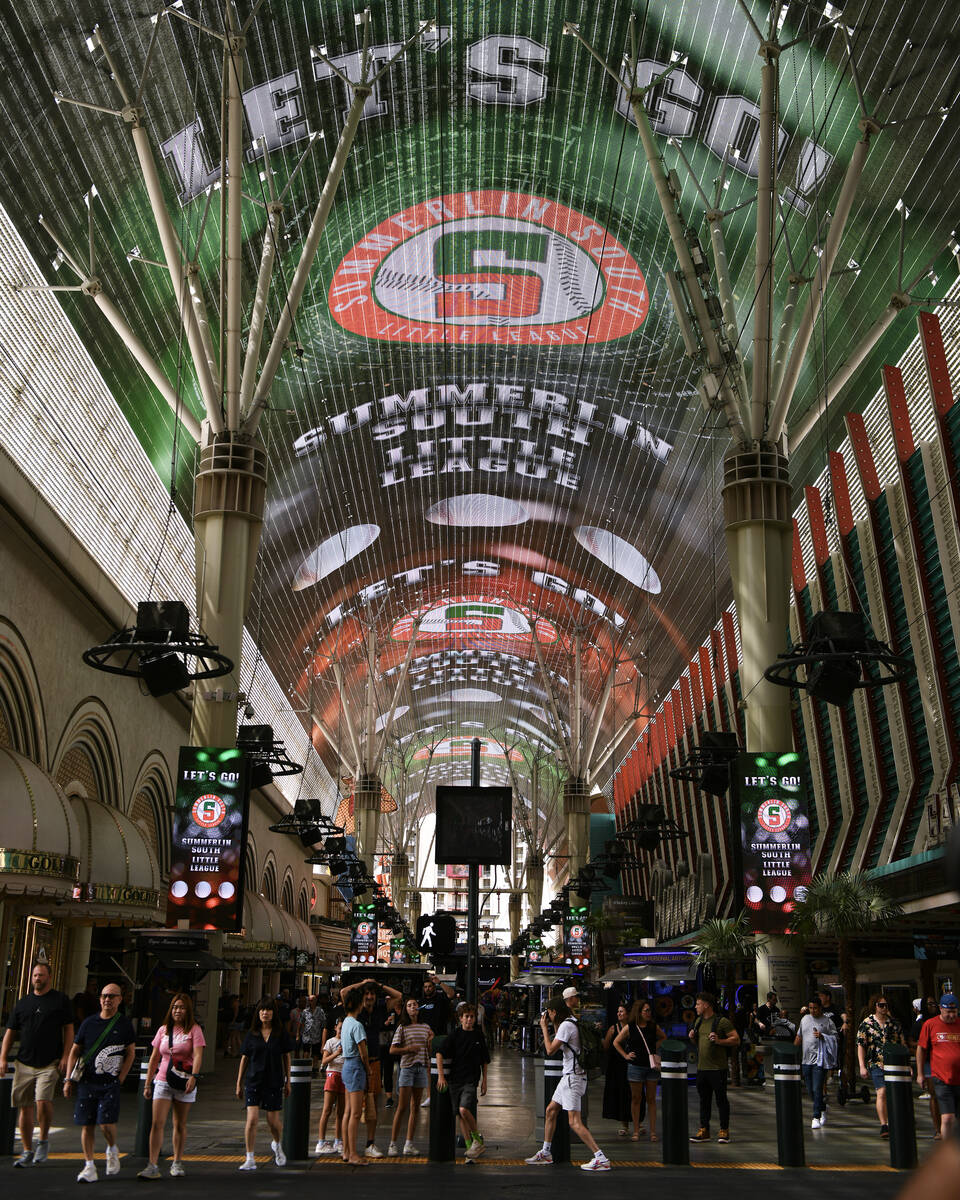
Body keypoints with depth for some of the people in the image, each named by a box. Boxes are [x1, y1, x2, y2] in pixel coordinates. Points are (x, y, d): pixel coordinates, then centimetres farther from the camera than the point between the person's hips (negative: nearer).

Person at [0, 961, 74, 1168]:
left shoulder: (61, 1000, 4)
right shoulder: (22, 1003, 13)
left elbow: (69, 1030, 3)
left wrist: (65, 1056, -6)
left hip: (50, 1063, -4)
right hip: (24, 1063, 4)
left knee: (43, 1101, -19)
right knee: (26, 1107, 5)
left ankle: (44, 1140, 4)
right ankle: (27, 1151, 15)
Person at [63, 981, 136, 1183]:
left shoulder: (124, 1024, 3)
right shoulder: (89, 1023, 7)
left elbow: (130, 1053, 5)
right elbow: (74, 1051, 13)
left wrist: (120, 1078, -3)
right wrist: (68, 1079, 6)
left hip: (111, 1083, -2)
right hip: (87, 1081, 3)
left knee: (106, 1122, -12)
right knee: (87, 1125, 2)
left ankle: (112, 1150, 17)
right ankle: (89, 1166, 12)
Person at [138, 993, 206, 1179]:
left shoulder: (194, 1029, -2)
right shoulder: (163, 1030, 10)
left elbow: (198, 1055, -14)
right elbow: (154, 1058, 13)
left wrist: (193, 1076, -29)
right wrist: (148, 1083, 10)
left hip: (184, 1083, -2)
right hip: (163, 1081, 2)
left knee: (180, 1124, 7)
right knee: (157, 1123, -8)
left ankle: (177, 1163, 19)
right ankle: (153, 1166, -8)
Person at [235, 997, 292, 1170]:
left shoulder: (281, 1033, 0)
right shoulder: (252, 1034, 2)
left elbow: (286, 1057, 7)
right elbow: (244, 1059, 8)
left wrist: (288, 1081, 7)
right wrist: (239, 1084, 8)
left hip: (274, 1082, 0)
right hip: (253, 1081, 0)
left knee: (273, 1122, 4)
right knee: (252, 1119, -11)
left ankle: (277, 1145, 37)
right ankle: (250, 1159, -1)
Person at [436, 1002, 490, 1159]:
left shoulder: (479, 1036, 4)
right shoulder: (455, 1035, 1)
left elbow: (484, 1061, 12)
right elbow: (440, 1054, -2)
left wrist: (484, 1081, 8)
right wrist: (441, 1076, -10)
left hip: (471, 1080, -2)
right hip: (455, 1079, 2)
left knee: (464, 1109, -20)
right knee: (460, 1115, 3)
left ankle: (477, 1138, 0)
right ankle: (469, 1146, 14)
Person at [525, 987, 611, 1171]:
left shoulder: (566, 1025, -16)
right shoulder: (571, 1022, 13)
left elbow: (550, 1049, -16)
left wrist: (544, 1028, -6)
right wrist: (553, 1025, 23)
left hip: (573, 1077, -10)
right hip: (570, 1075, 10)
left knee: (575, 1122, -11)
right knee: (551, 1111, 18)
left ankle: (601, 1159, -13)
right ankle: (545, 1153, 28)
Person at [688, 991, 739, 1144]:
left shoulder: (722, 1021, -9)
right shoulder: (698, 1021, 14)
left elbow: (736, 1040, -10)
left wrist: (719, 1041, -22)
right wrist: (692, 1038, 3)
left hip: (718, 1068, -7)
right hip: (701, 1067, 7)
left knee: (721, 1099, 1)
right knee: (704, 1100, 11)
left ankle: (724, 1131, 10)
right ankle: (704, 1130, 18)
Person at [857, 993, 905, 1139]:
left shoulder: (894, 1023, 10)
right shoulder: (866, 1024, 1)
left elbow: (901, 1045, 15)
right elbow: (861, 1046, 0)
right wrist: (862, 1066, -6)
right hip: (876, 1064, -3)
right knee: (882, 1093, -13)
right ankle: (883, 1125, -11)